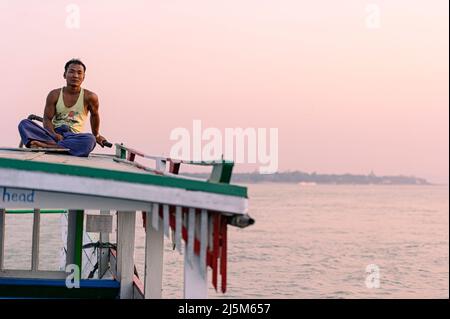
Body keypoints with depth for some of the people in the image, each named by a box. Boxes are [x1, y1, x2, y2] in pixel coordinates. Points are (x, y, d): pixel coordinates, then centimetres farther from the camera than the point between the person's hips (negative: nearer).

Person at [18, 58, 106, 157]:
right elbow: (47, 119, 1)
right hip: (53, 134, 2)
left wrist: (96, 135, 32)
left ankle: (46, 146, -40)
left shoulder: (89, 97, 2)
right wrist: (54, 134, -19)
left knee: (90, 140, -38)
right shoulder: (54, 95, 4)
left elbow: (94, 115, 20)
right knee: (24, 124, -22)